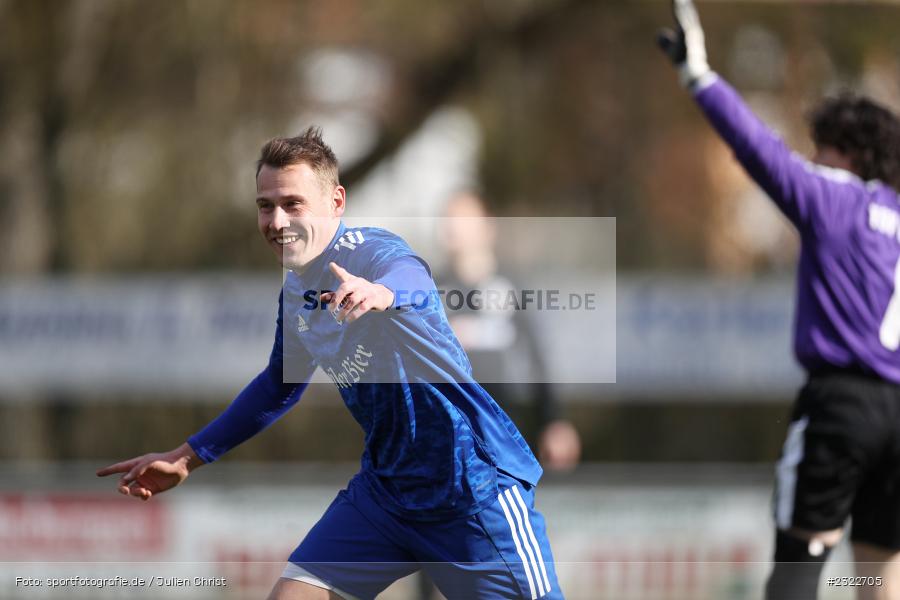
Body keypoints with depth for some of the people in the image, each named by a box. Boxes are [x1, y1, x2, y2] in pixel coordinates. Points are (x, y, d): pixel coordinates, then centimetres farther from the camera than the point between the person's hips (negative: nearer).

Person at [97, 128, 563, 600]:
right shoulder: (295, 291, 5)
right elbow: (280, 386, 24)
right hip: (385, 485, 7)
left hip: (473, 485, -7)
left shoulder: (372, 252, -19)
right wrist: (187, 459, 24)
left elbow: (413, 281, -46)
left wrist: (381, 292, -70)